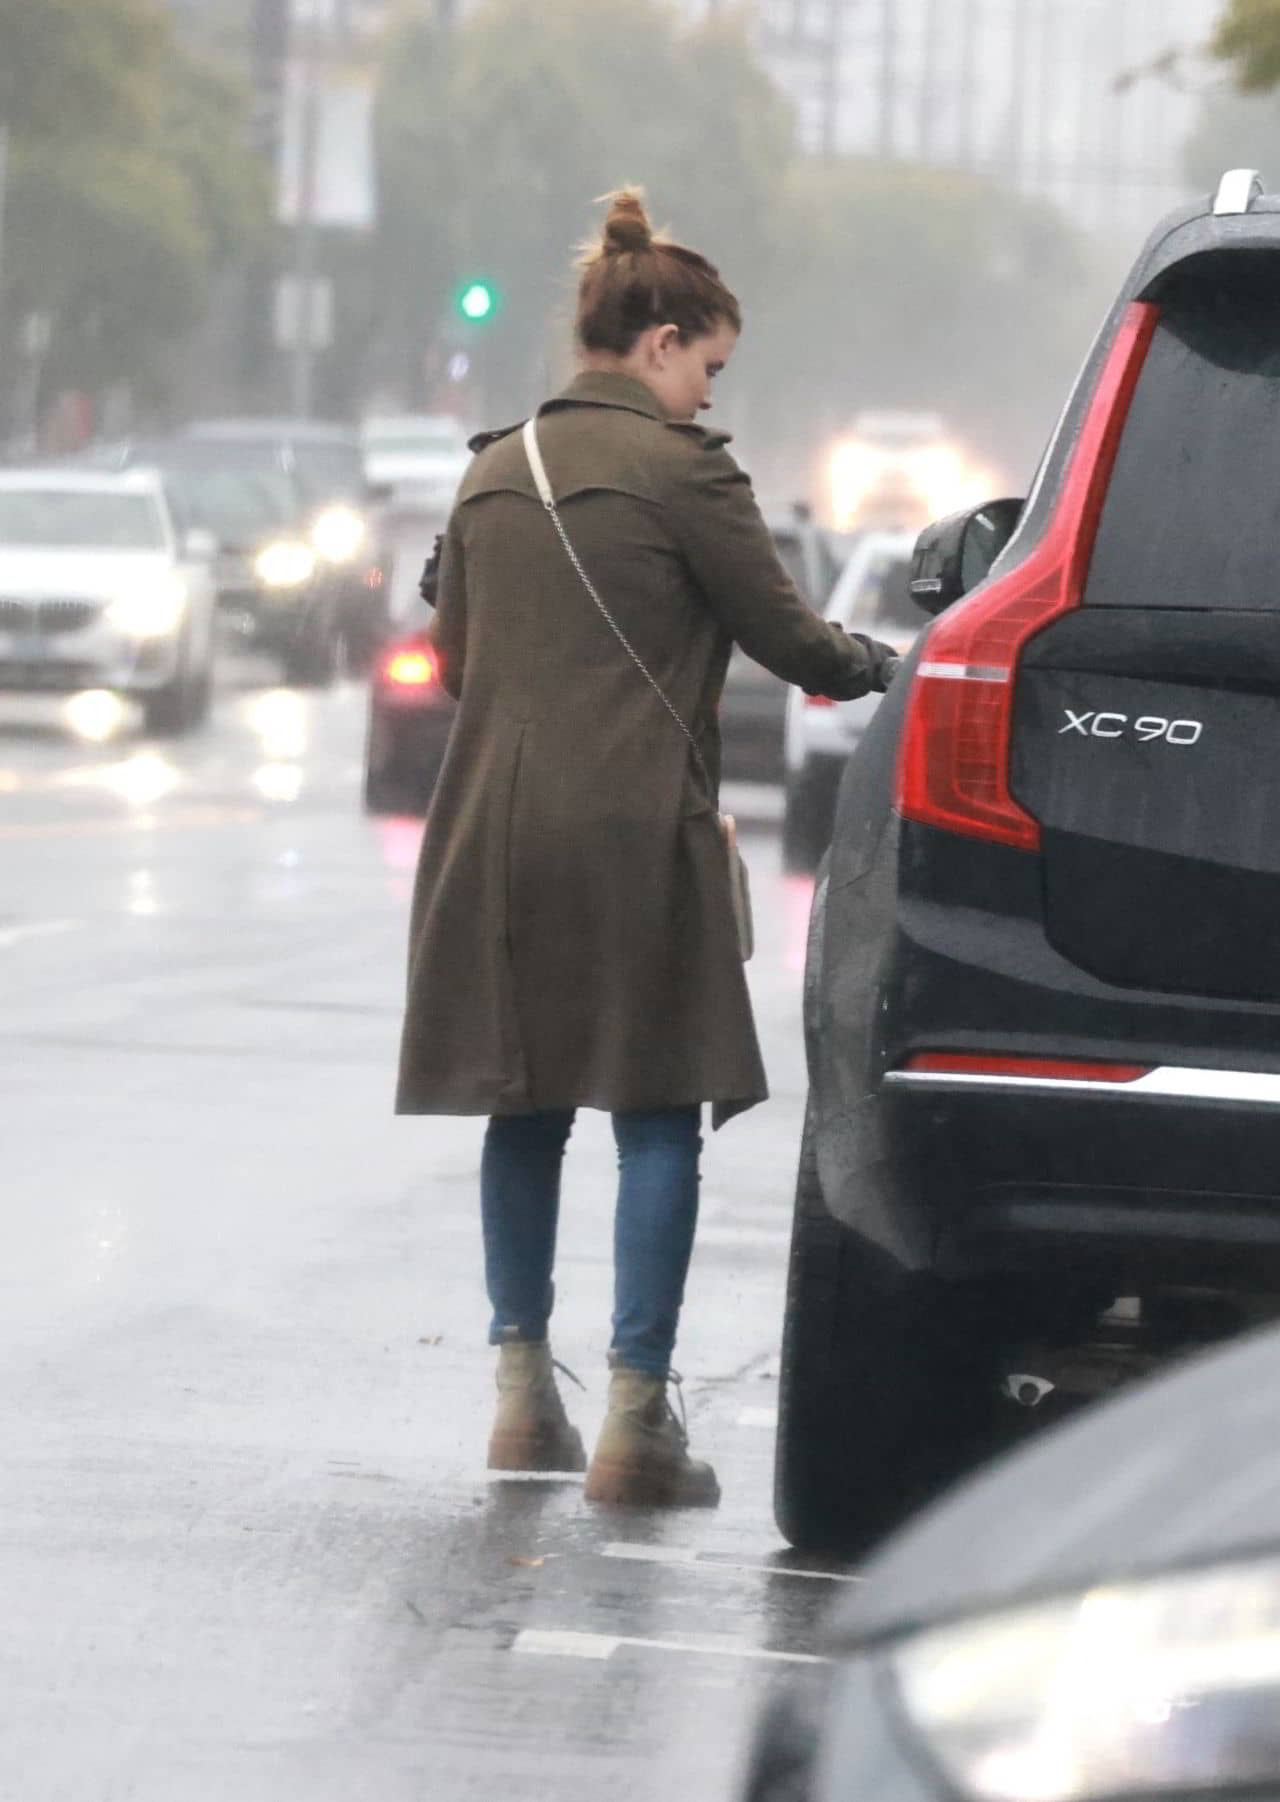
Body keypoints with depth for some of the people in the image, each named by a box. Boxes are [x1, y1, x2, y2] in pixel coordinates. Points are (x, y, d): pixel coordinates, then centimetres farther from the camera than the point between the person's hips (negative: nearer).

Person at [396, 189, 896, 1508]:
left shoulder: (493, 471, 12)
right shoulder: (679, 469, -8)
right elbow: (781, 633, -3)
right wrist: (862, 666, 16)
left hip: (496, 826, 6)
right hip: (634, 829, -6)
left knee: (526, 1111, 14)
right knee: (657, 1116, -2)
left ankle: (523, 1396, 18)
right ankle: (636, 1413, -6)